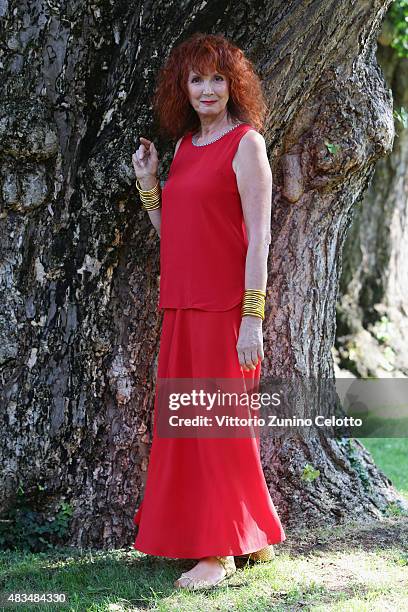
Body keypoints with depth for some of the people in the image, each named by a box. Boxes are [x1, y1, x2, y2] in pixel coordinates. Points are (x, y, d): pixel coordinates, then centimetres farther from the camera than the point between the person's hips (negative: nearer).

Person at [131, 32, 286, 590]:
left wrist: (252, 320, -17)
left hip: (225, 306, -8)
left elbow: (259, 236, -12)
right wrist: (148, 182, 5)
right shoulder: (185, 145, 15)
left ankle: (221, 550, 9)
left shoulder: (245, 142, -6)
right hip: (183, 303, 8)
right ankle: (249, 534, 25)